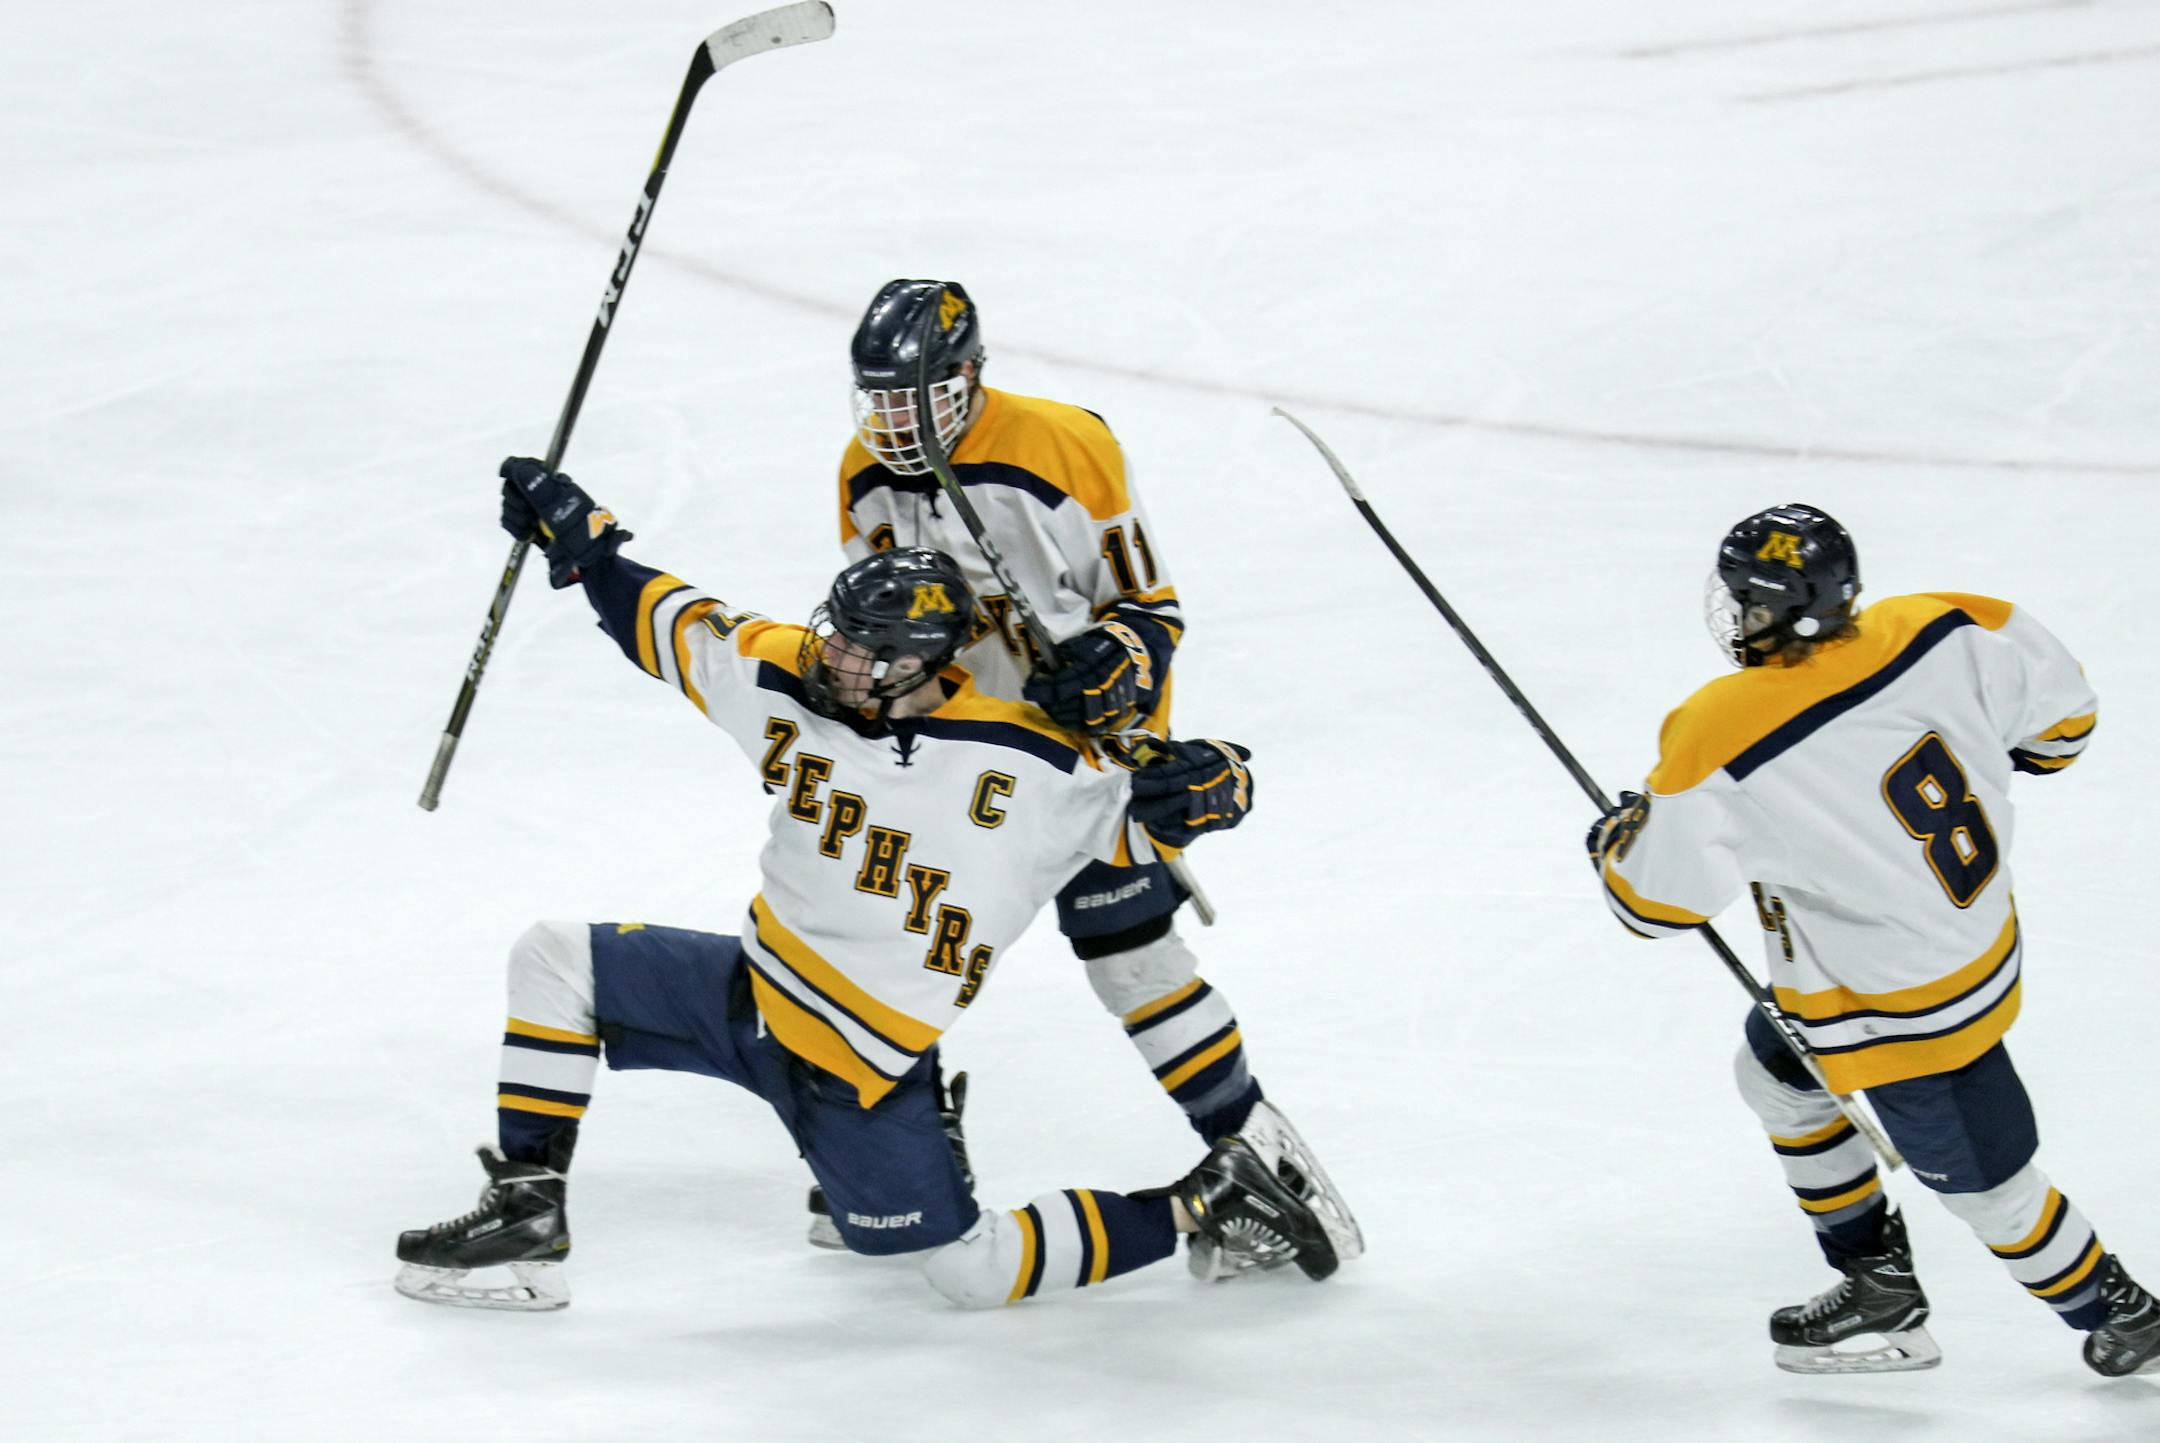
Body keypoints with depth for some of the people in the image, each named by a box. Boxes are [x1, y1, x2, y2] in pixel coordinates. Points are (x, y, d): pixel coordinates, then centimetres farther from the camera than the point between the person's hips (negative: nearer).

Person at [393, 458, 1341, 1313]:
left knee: (976, 1275, -5)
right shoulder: (789, 685, -5)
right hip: (753, 993, 6)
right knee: (554, 961, 0)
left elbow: (1158, 809, -10)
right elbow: (671, 625, 9)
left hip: (863, 1064, -6)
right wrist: (578, 538, 3)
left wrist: (1200, 783, -32)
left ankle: (1204, 1206, 13)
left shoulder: (1031, 767, -18)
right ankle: (527, 1219, 4)